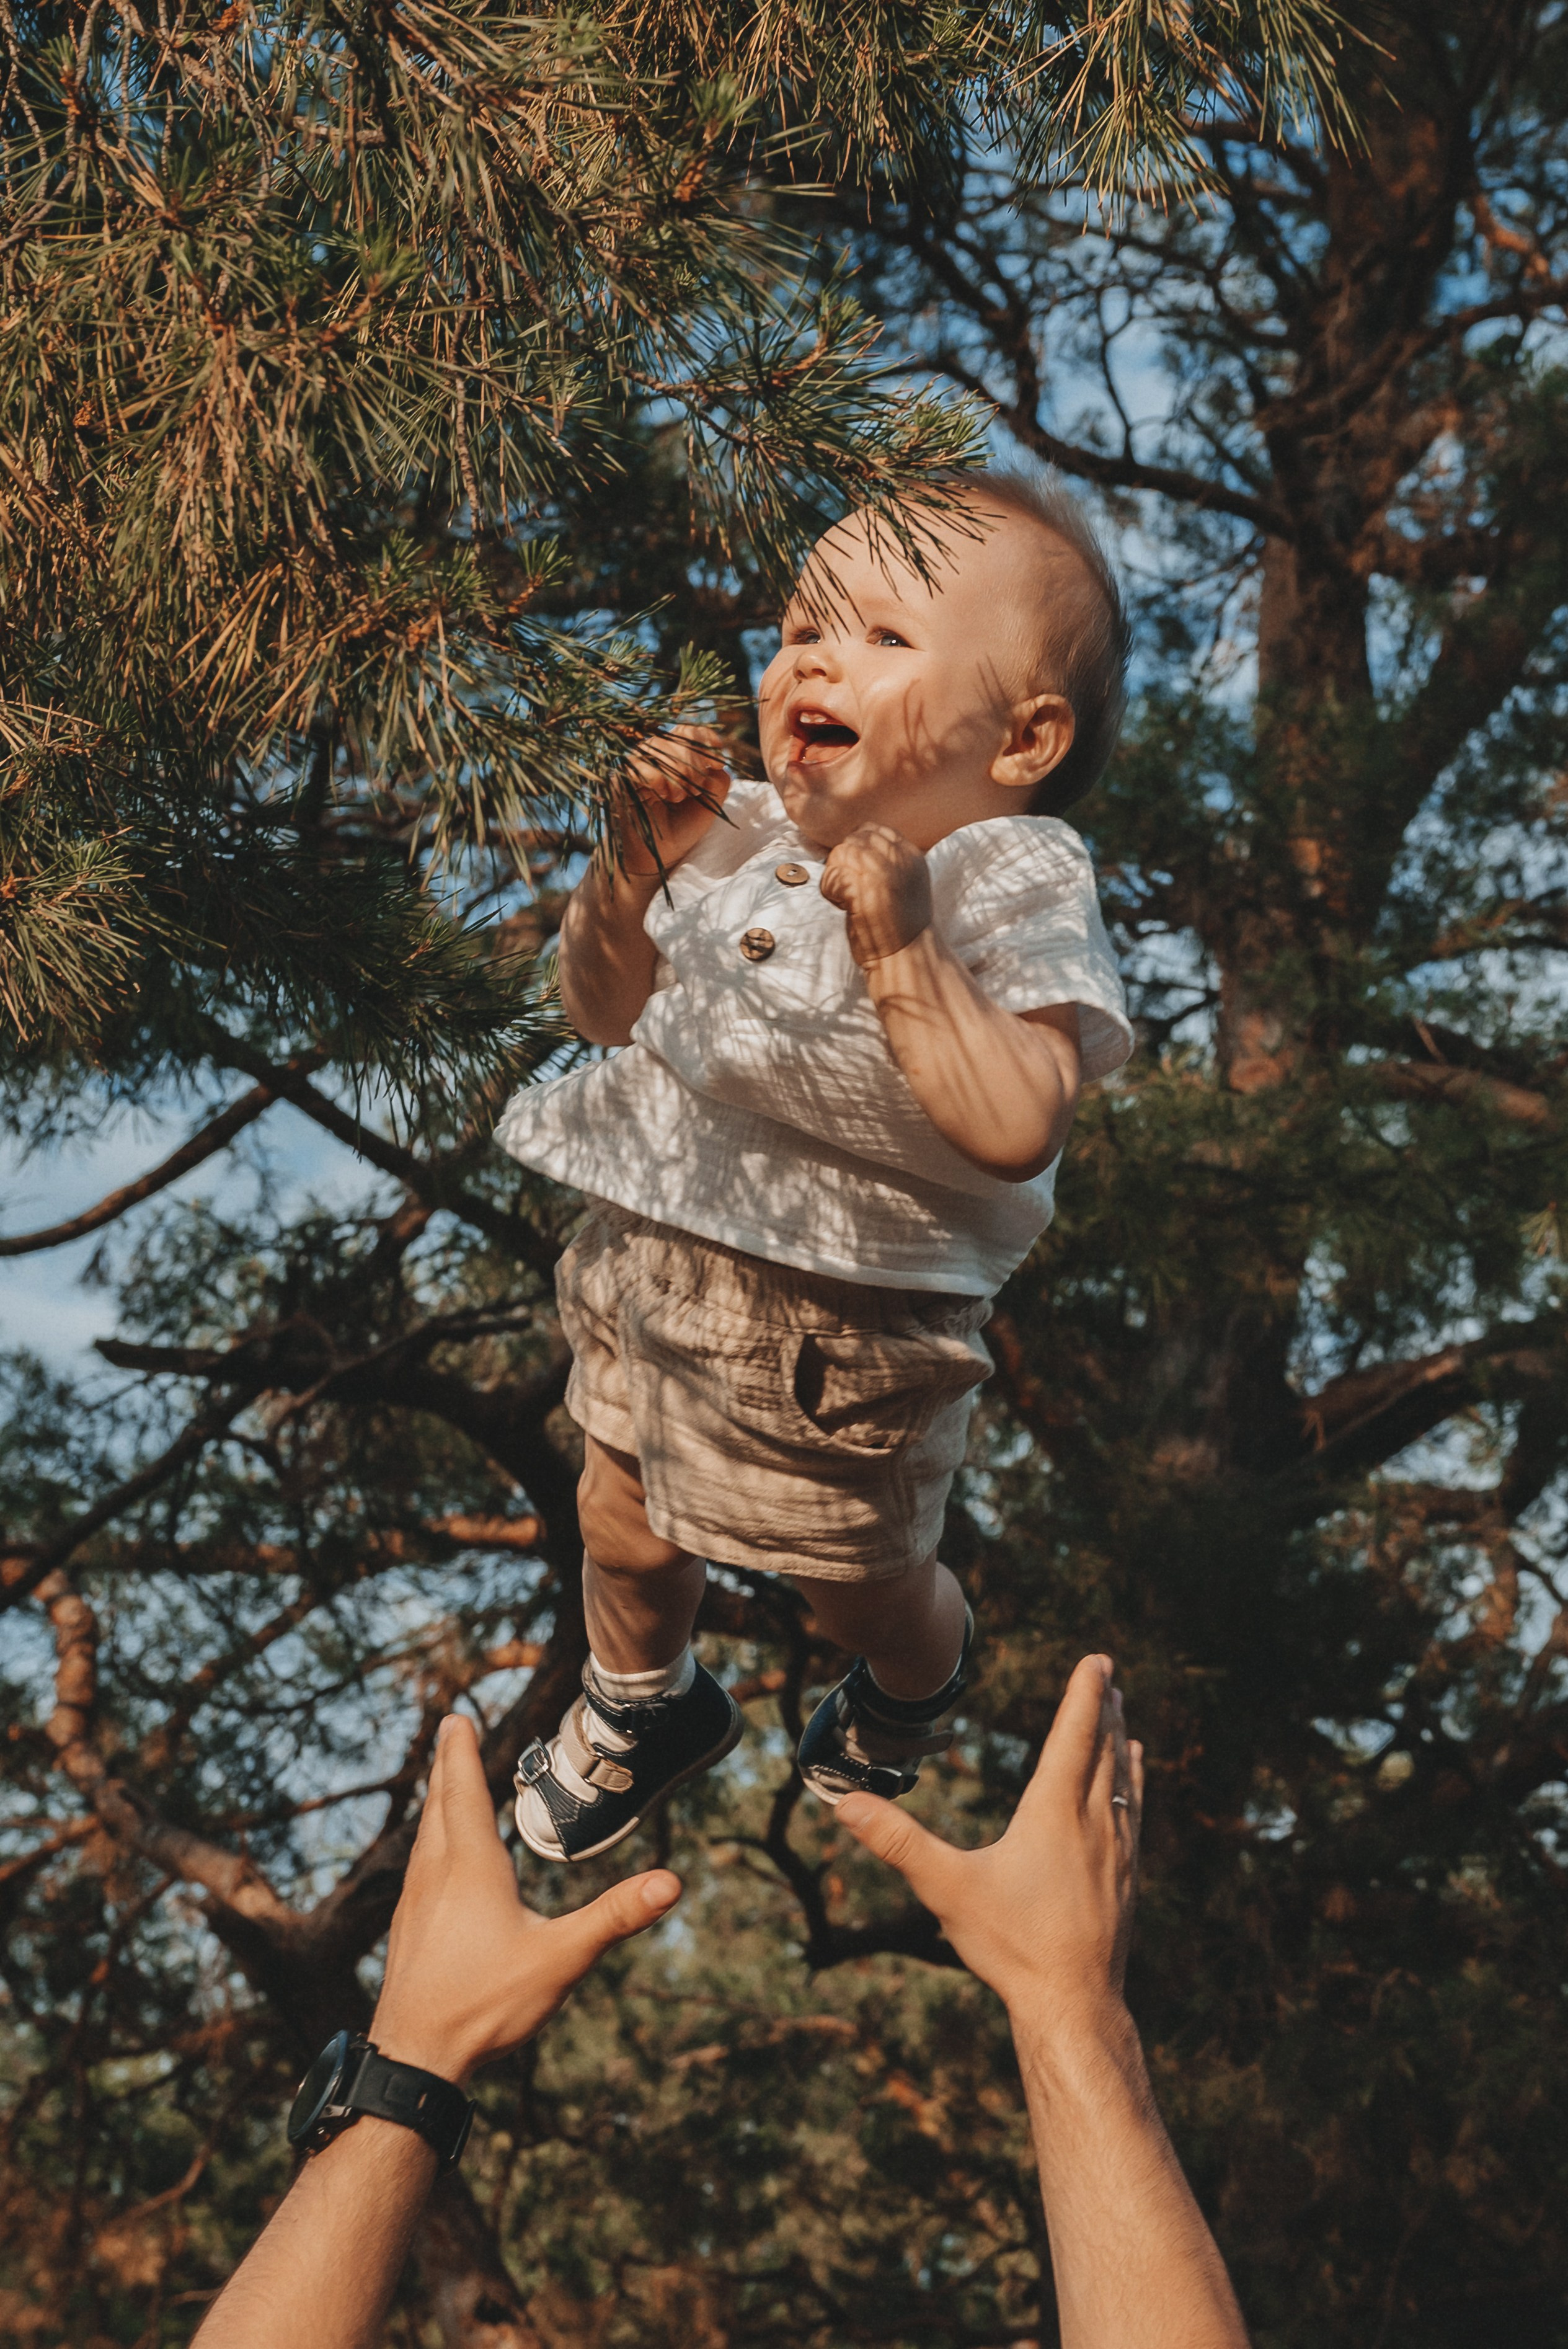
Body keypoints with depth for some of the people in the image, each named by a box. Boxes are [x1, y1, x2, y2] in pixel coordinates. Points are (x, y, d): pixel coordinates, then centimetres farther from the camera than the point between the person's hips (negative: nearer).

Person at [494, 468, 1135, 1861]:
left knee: (863, 1581, 20)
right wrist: (638, 869, -9)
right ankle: (644, 1703, 56)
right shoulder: (746, 834, -3)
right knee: (624, 1528, 24)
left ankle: (913, 1692, 56)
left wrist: (899, 950, -36)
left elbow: (1014, 1128, -34)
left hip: (844, 1324, -5)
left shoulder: (1013, 887, -21)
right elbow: (606, 1012, 8)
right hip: (657, 1248, 5)